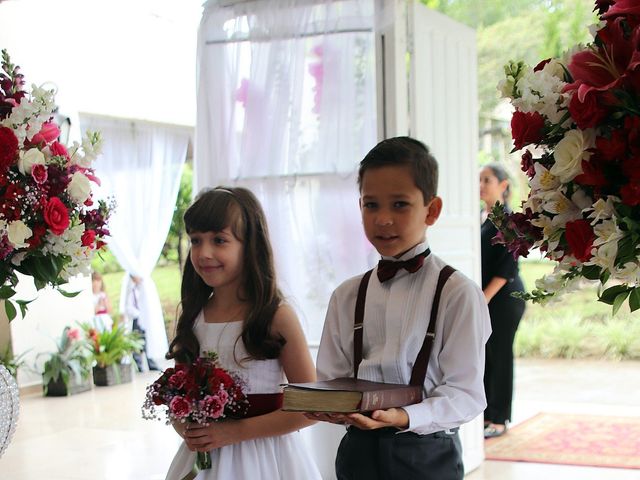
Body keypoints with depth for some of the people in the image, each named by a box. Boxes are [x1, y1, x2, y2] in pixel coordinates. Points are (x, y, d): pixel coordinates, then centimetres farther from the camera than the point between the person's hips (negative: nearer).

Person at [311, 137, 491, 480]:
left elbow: (466, 393, -13)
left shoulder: (457, 293, -10)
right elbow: (331, 379, 6)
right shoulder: (347, 296, 5)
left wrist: (405, 417, -27)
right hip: (358, 450, 3)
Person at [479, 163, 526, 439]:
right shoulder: (481, 217, 12)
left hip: (503, 298, -7)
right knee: (483, 356, 9)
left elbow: (507, 268, -15)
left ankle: (500, 419, 7)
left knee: (500, 356, -1)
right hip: (482, 297, 7)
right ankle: (487, 415, 18)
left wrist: (485, 298, -17)